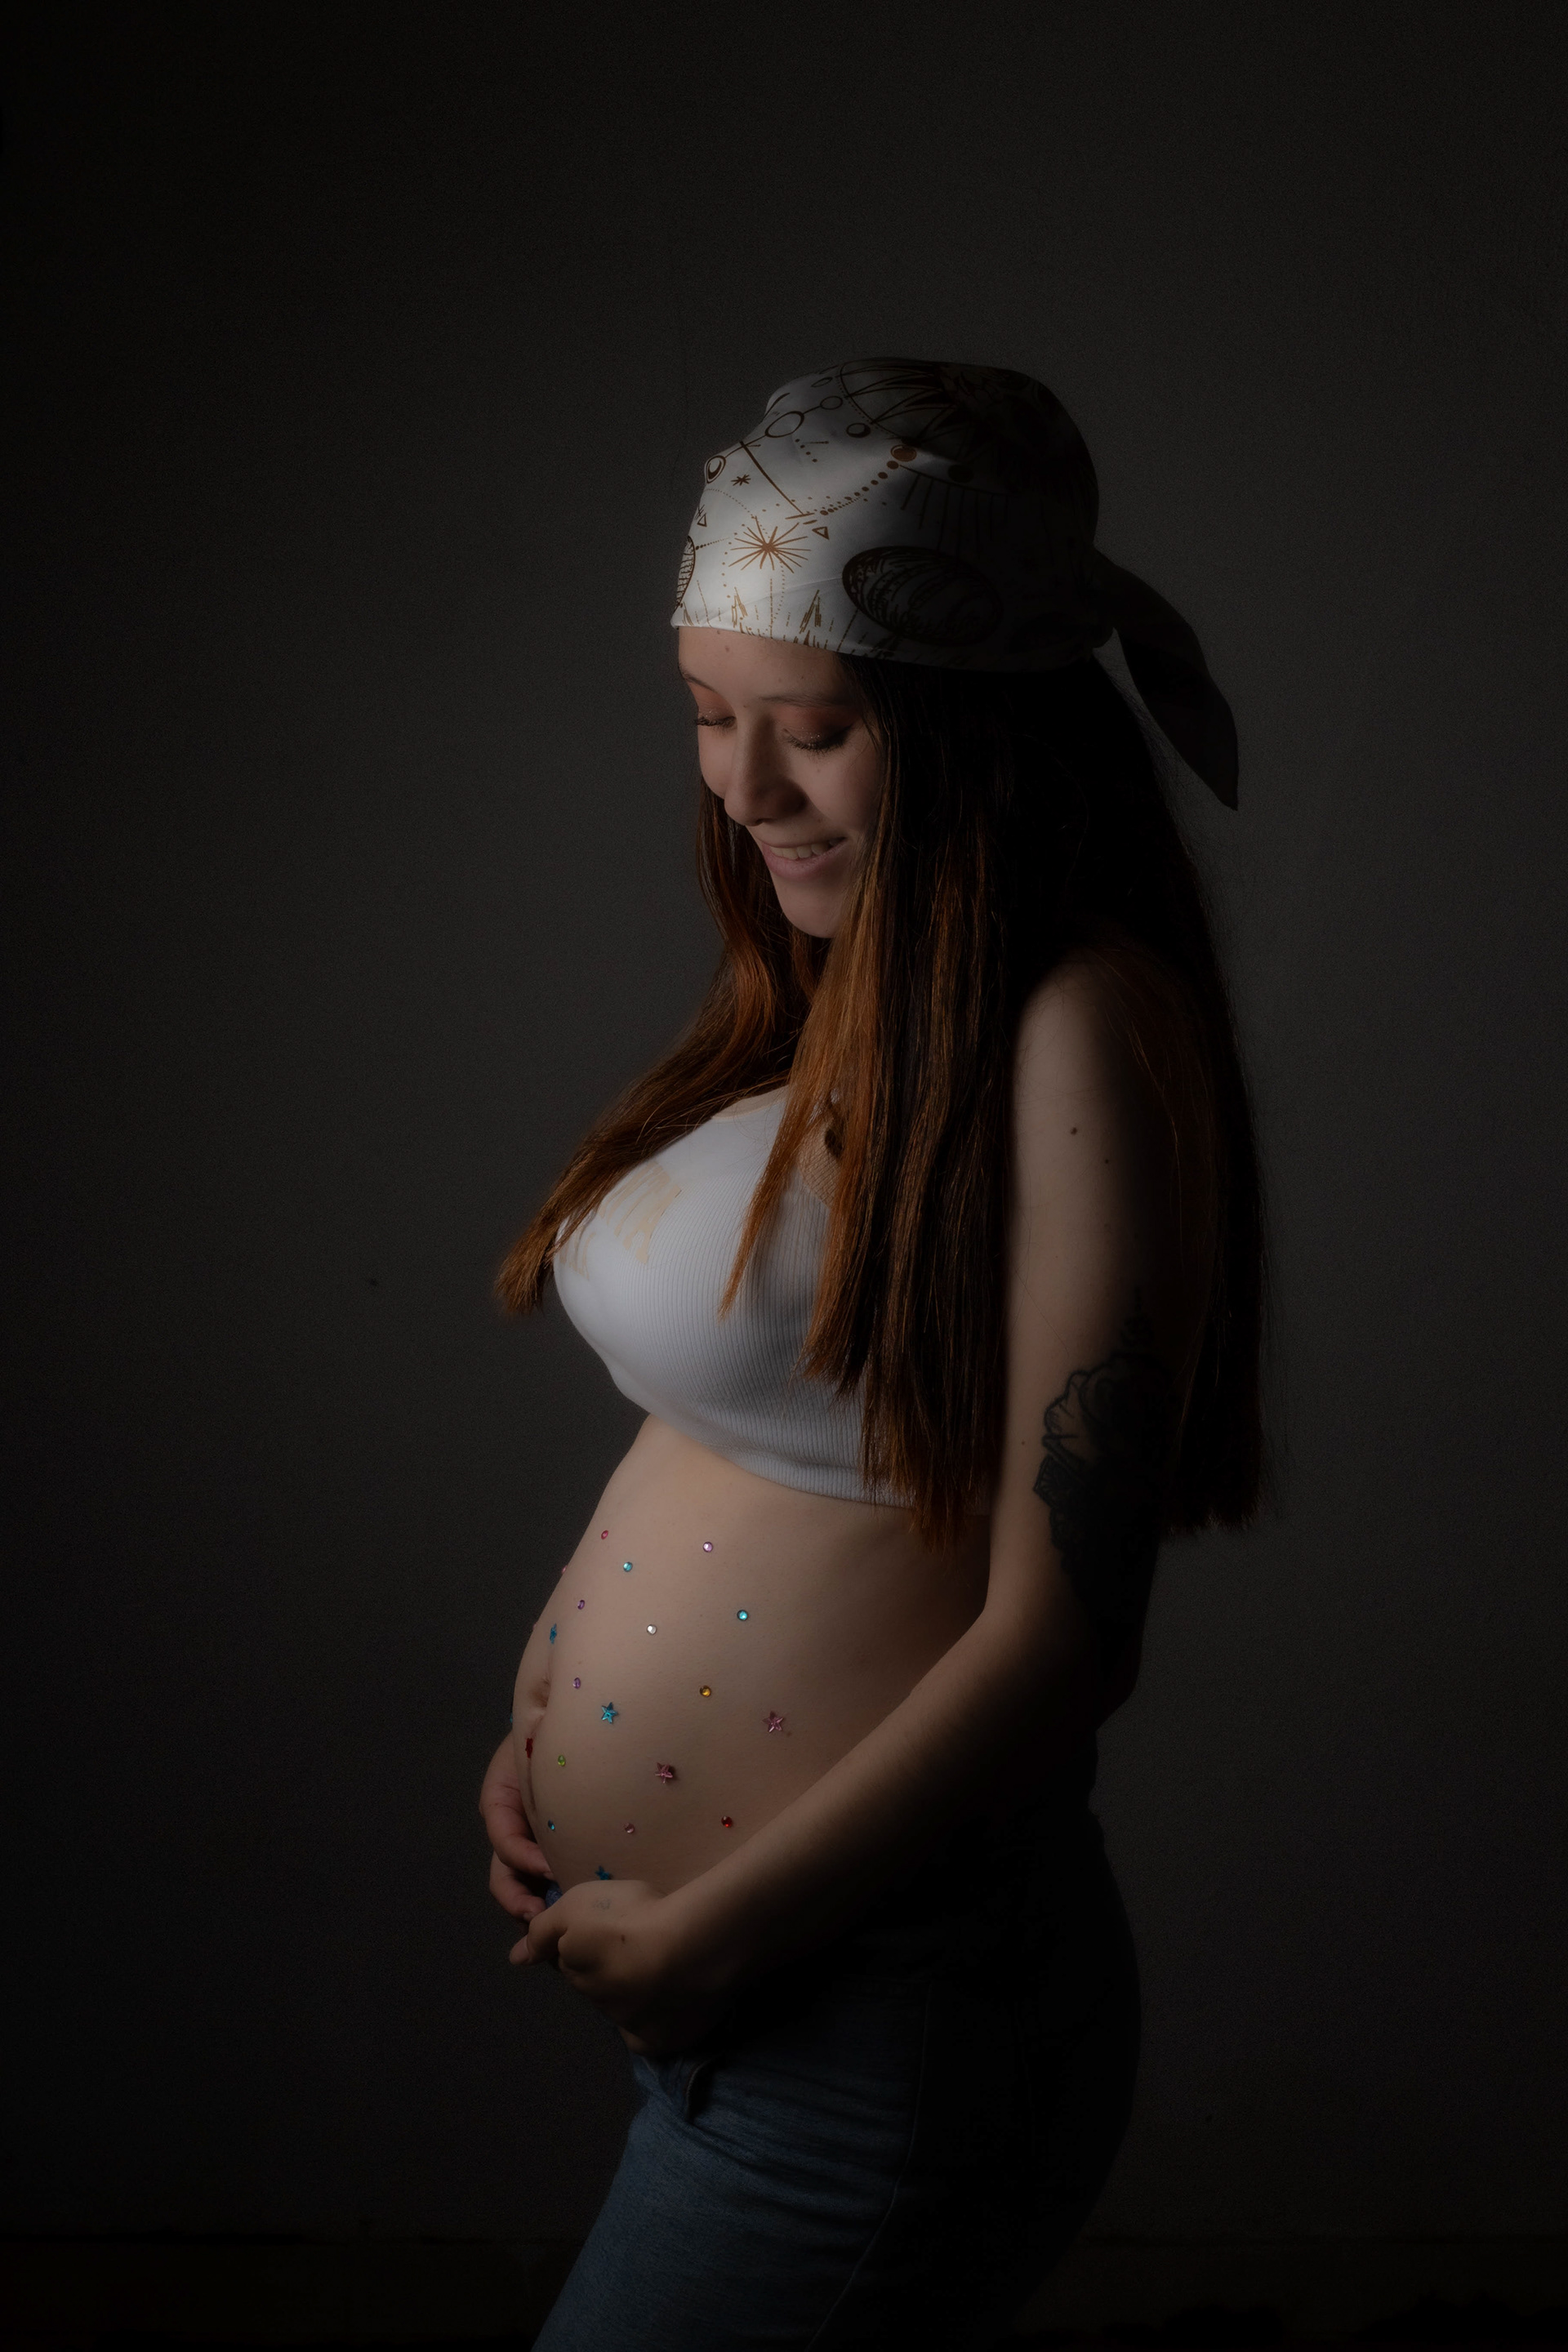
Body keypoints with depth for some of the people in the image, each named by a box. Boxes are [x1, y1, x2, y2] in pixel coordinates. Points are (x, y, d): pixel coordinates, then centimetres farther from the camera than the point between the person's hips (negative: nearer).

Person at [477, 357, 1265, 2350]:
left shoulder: (1083, 1032, -19)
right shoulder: (828, 1004, 7)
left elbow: (1055, 1636, -22)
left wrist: (707, 1930, -15)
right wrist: (547, 1719, 4)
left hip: (868, 2019, -8)